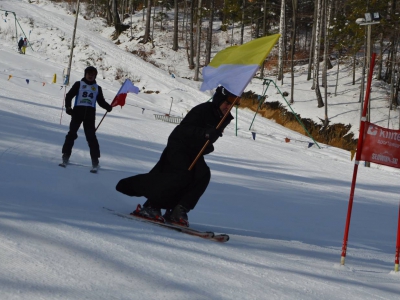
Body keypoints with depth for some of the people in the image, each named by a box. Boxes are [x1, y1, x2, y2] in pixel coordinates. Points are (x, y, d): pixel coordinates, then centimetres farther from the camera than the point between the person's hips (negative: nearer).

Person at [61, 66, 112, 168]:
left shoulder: (97, 88, 17)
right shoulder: (79, 84, 9)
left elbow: (101, 101, 20)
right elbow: (69, 95, 6)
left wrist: (108, 107, 0)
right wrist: (68, 107, -8)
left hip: (90, 113, 1)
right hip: (78, 111, -1)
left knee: (91, 136, -3)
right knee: (72, 133, -4)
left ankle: (95, 159, -4)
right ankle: (66, 155, 2)